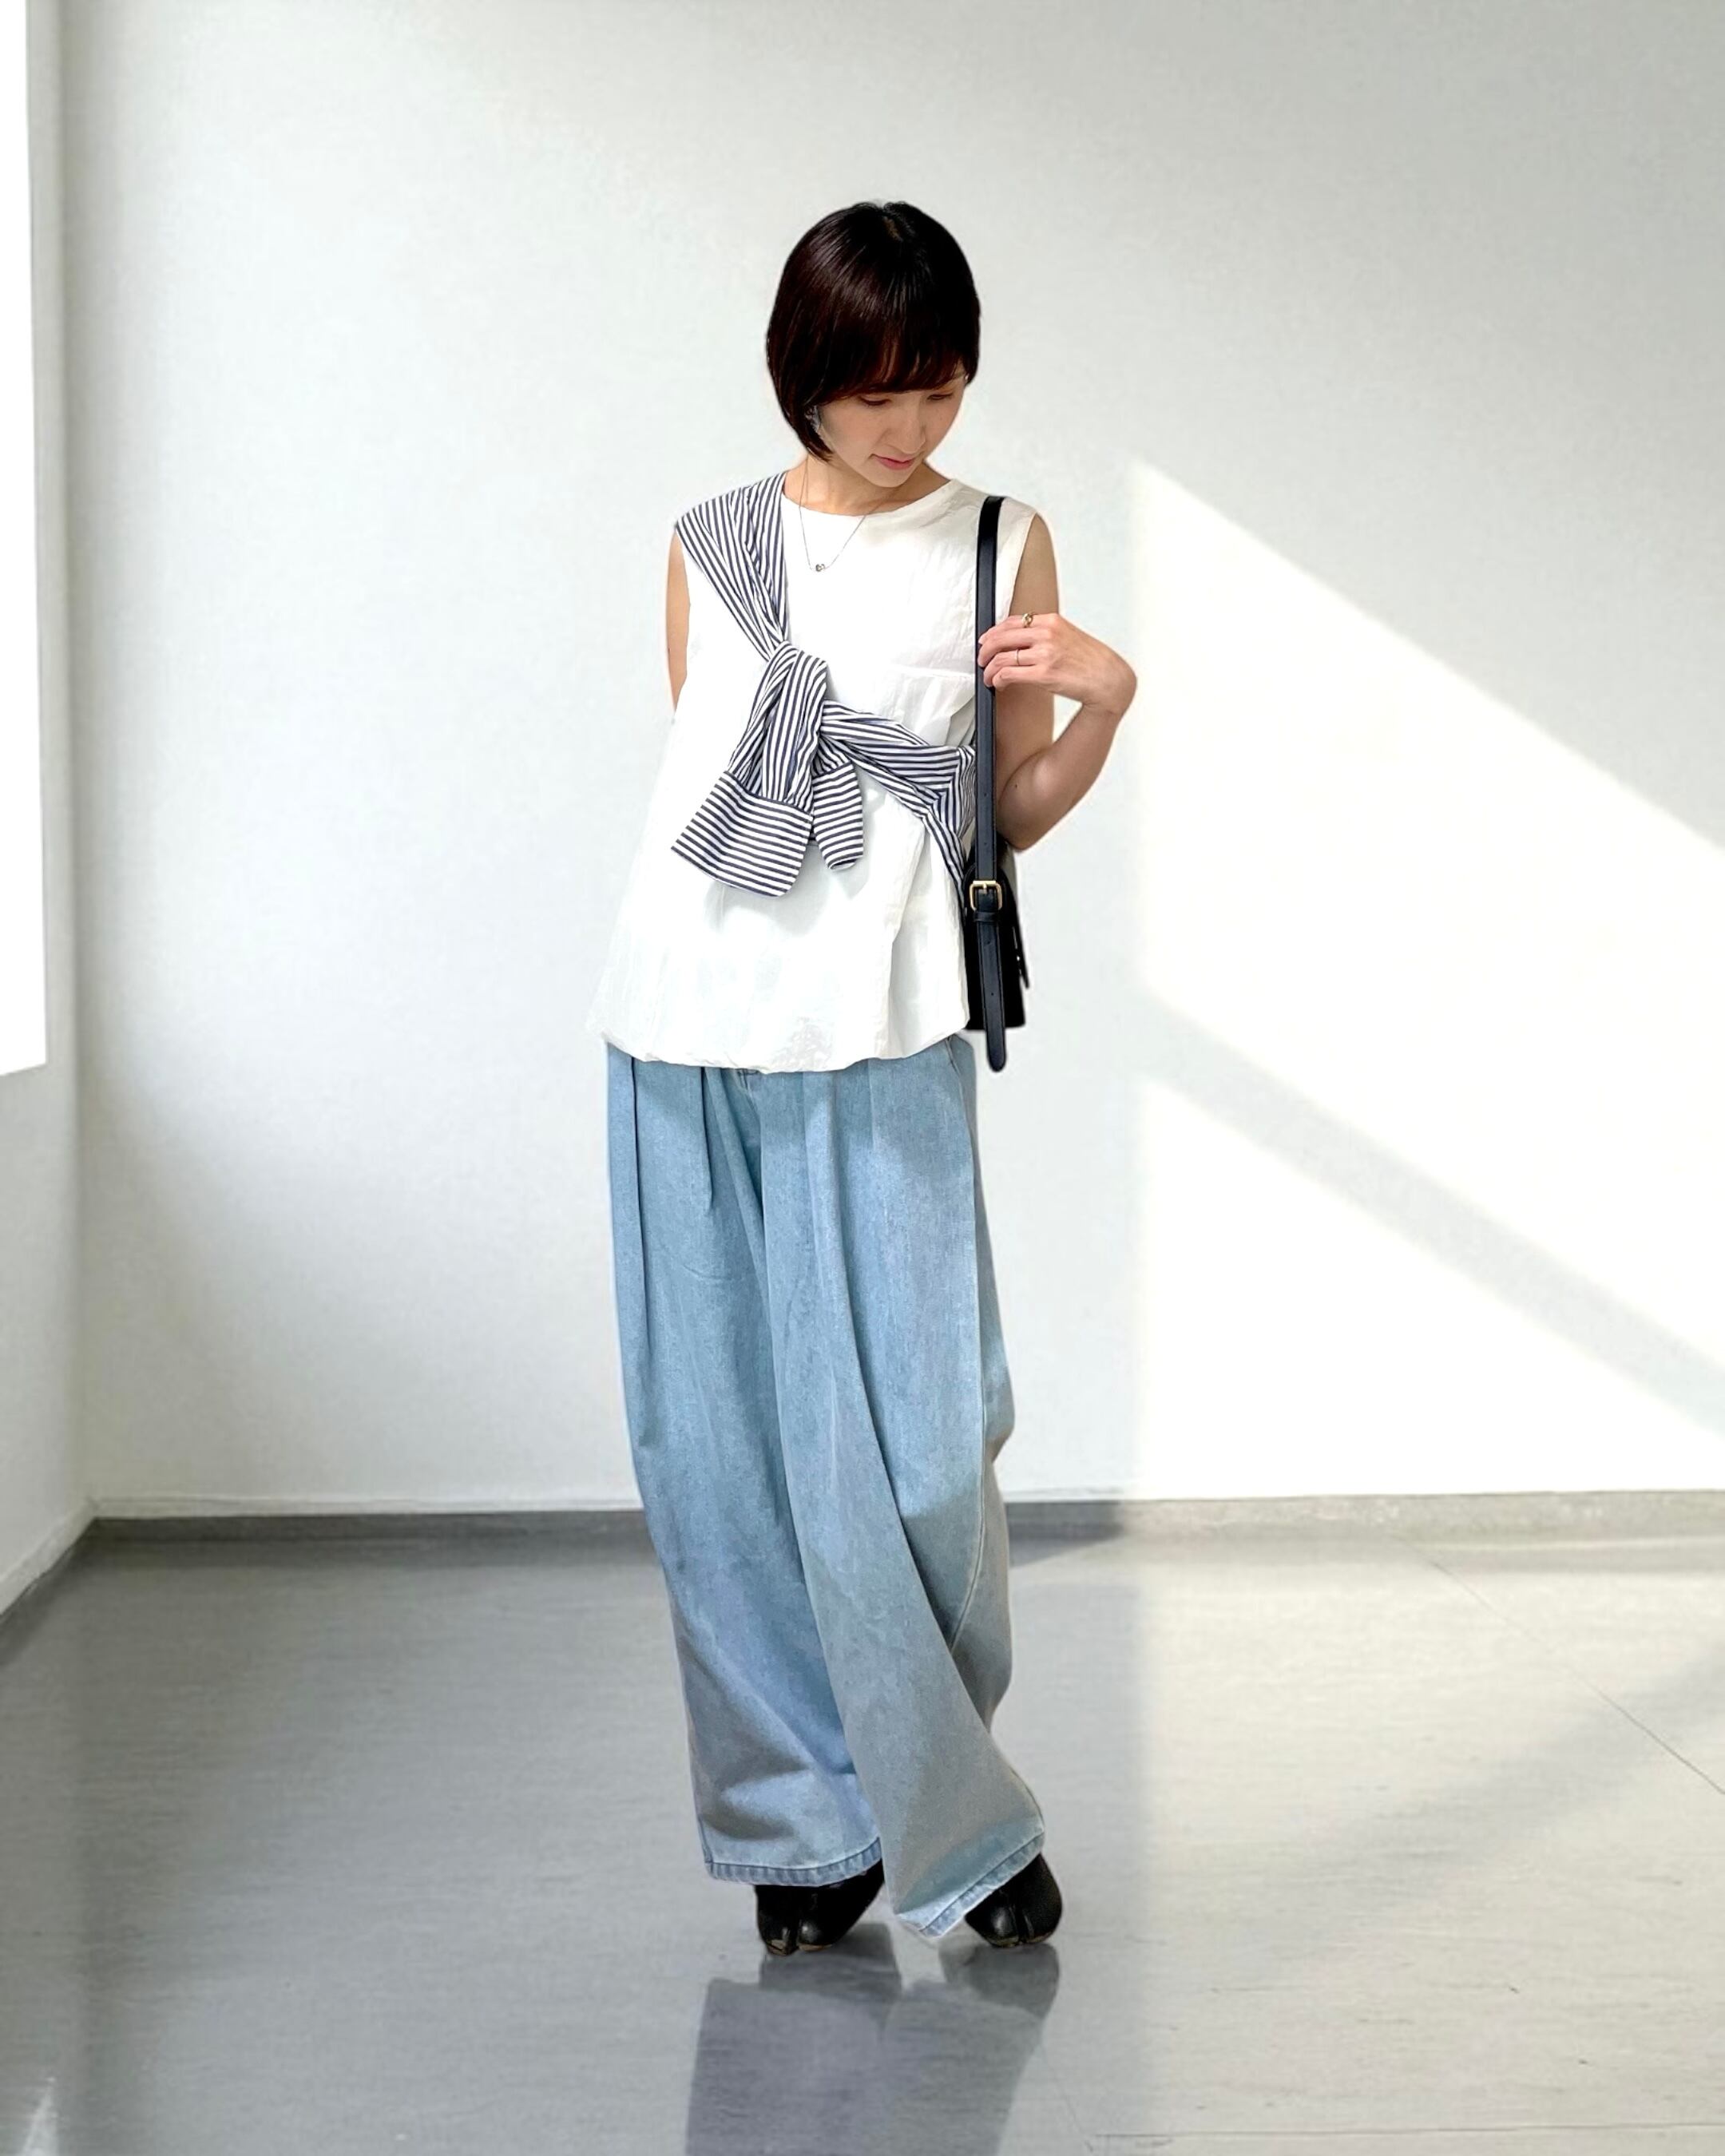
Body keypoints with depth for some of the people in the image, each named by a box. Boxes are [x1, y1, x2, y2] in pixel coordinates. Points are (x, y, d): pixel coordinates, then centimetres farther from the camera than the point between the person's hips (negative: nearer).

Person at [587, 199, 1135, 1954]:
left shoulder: (1000, 544, 9)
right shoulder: (712, 546, 14)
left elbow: (1018, 813, 10)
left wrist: (1107, 696, -7)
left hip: (877, 1036, -2)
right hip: (688, 1025, 2)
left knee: (900, 1445, -7)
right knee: (717, 1443, 3)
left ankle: (947, 1811, 14)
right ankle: (811, 1822, 16)